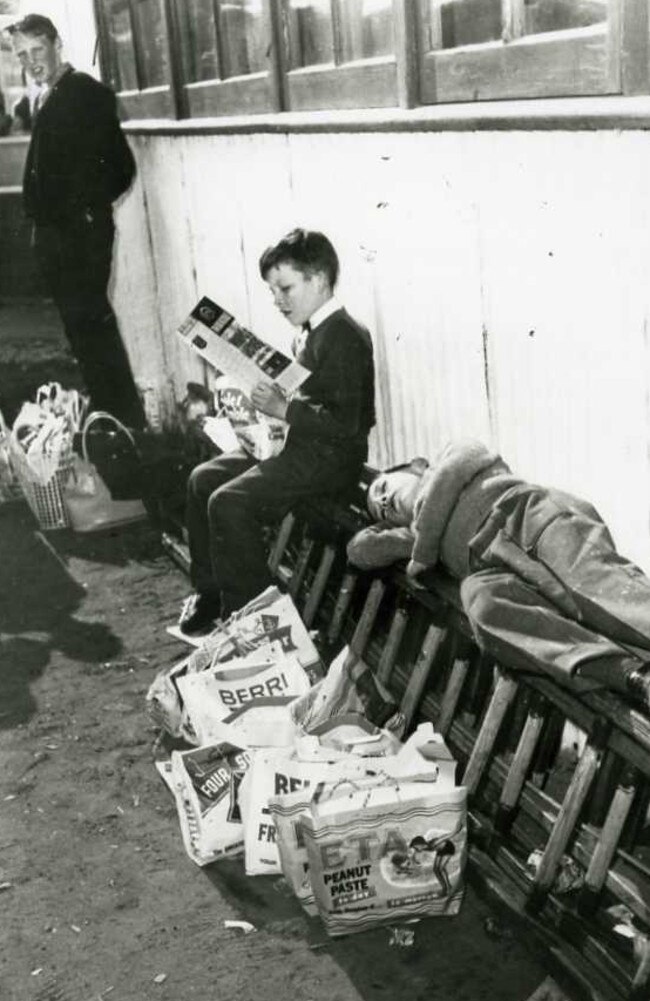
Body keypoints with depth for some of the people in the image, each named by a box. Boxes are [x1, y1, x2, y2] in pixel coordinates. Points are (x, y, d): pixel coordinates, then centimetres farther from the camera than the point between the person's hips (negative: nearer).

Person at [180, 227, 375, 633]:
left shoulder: (344, 338, -19)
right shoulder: (311, 332, 11)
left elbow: (344, 422, -26)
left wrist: (282, 408, -23)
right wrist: (268, 402, 3)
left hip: (331, 457, -11)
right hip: (300, 446, 11)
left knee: (229, 502, -22)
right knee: (203, 478, 9)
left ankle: (247, 611, -8)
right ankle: (210, 593, 17)